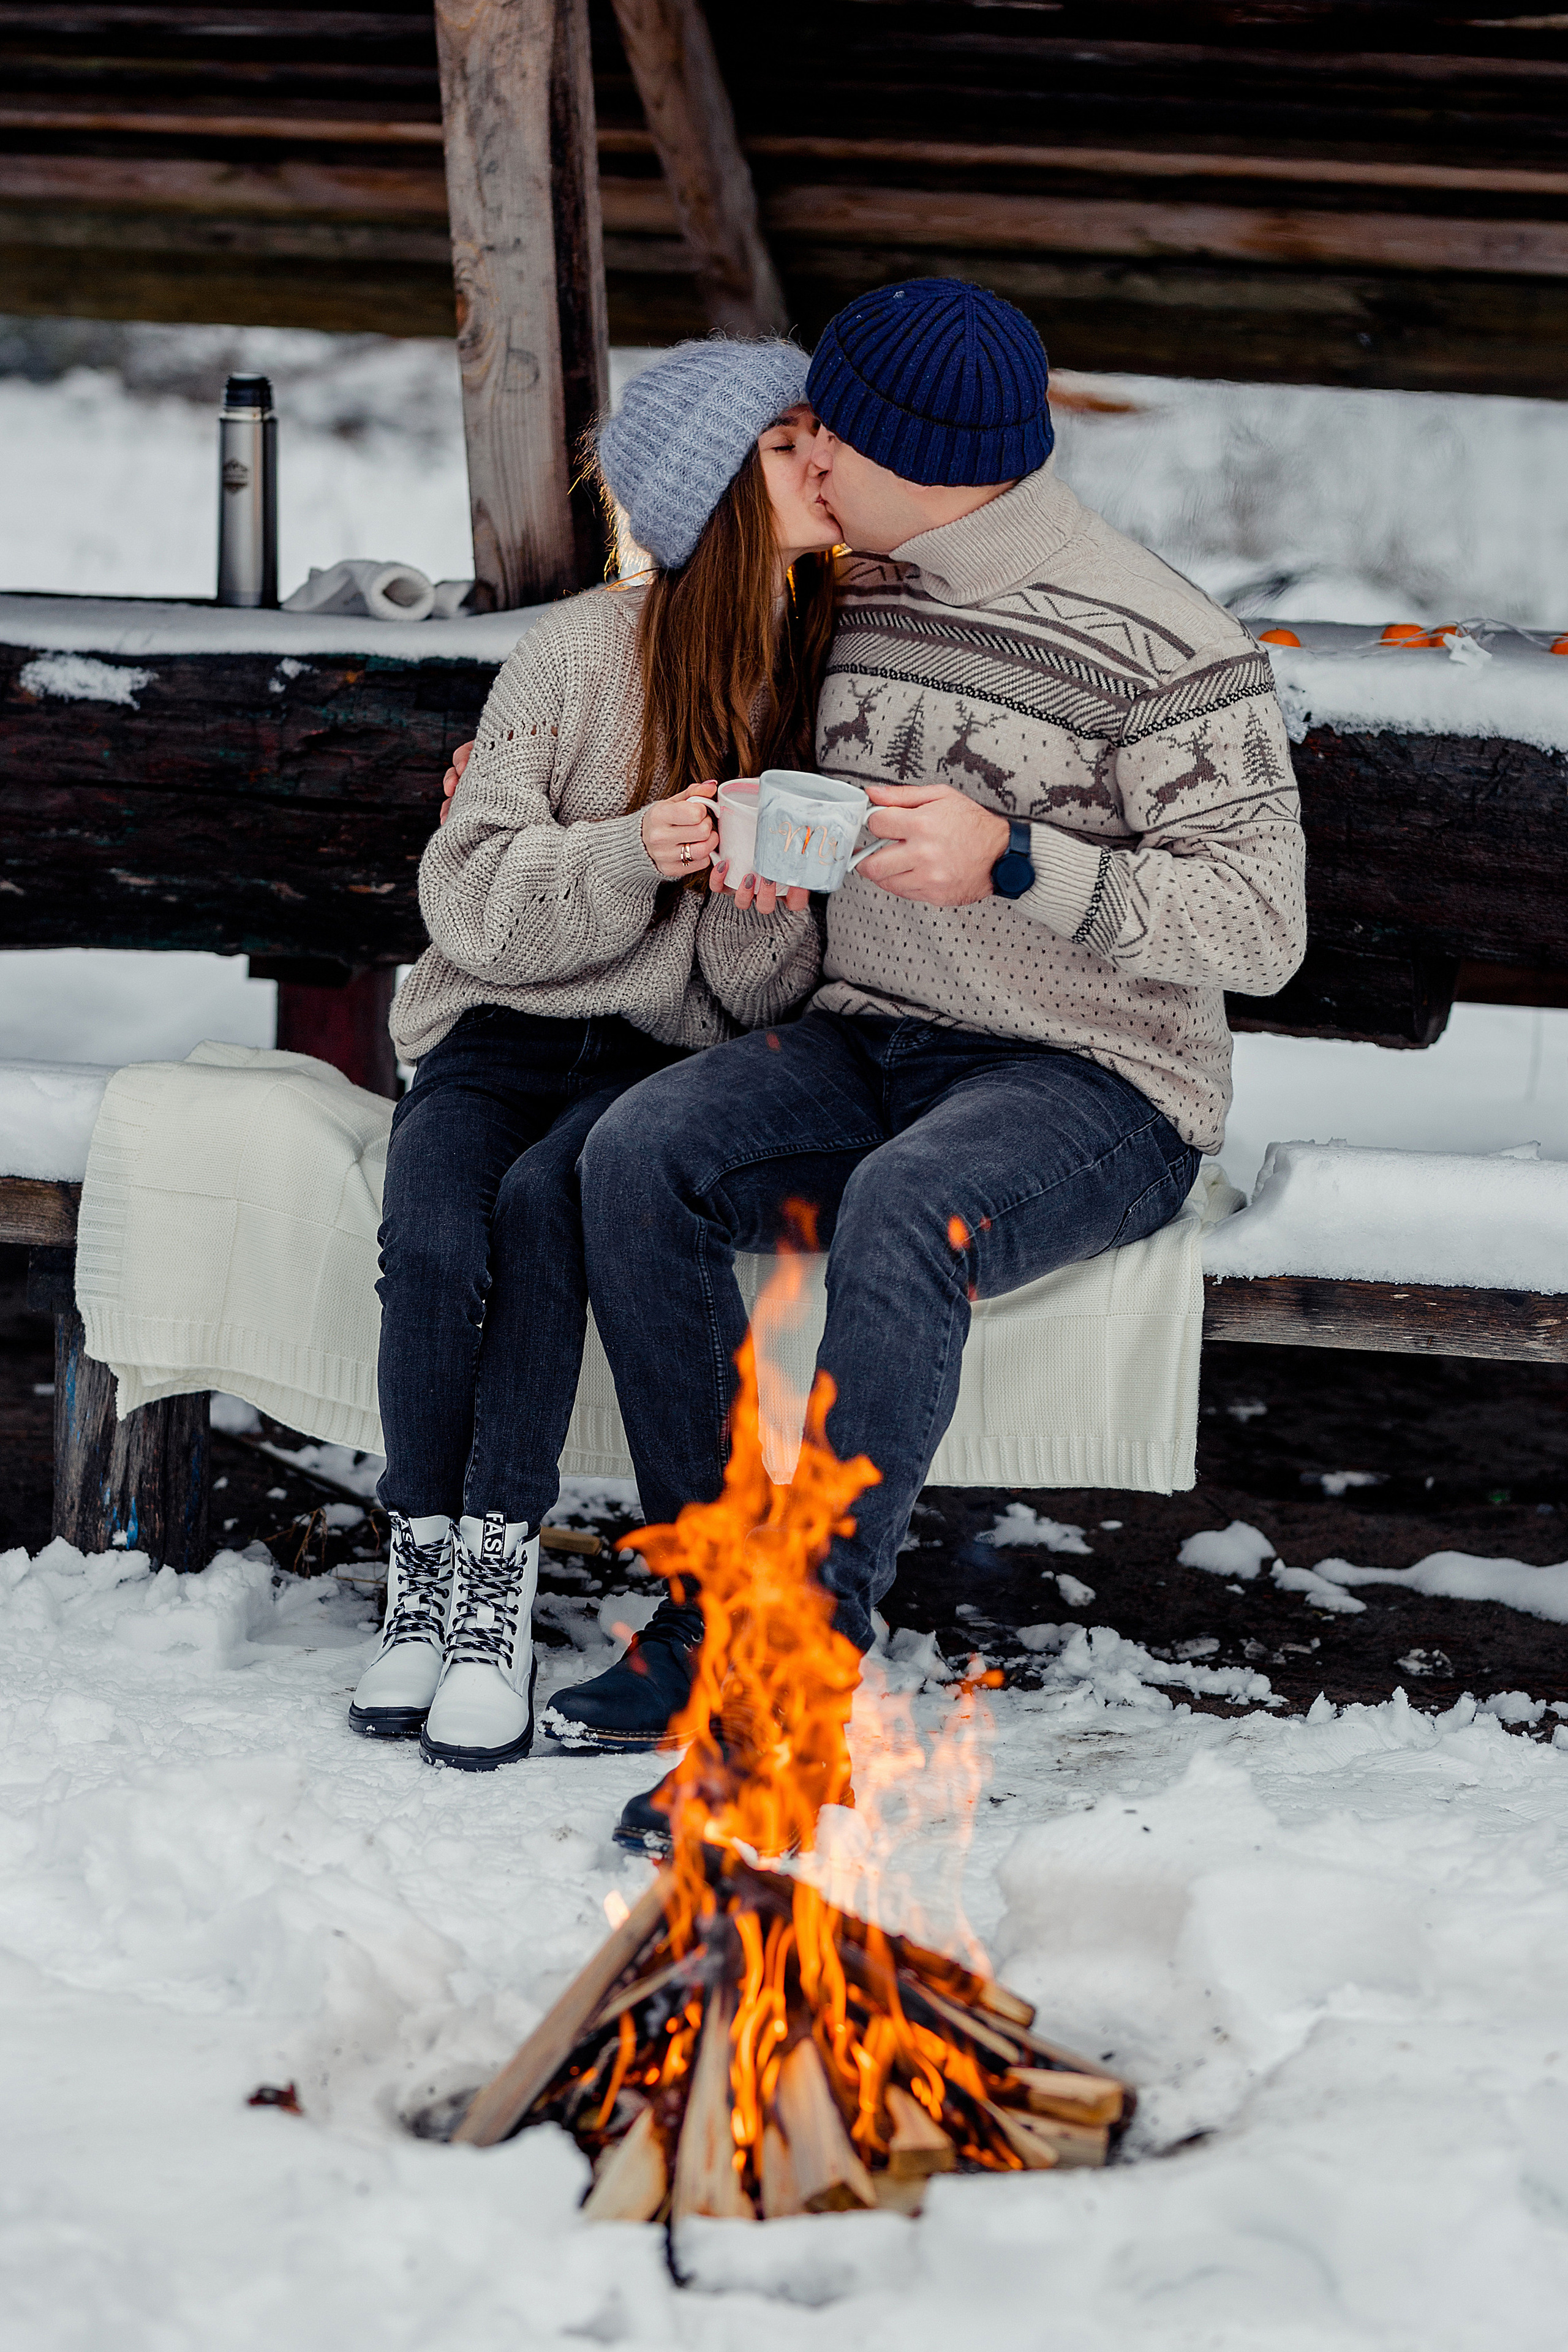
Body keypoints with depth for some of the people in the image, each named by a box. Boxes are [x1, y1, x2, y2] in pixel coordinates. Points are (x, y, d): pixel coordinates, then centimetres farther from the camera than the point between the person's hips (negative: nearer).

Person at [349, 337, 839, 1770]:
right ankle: (426, 1579, -11)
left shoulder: (841, 670, 1)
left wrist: (767, 905, -21)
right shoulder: (583, 653, -5)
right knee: (432, 1238, -29)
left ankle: (496, 1589, -24)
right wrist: (634, 856, -22)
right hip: (506, 1022, 0)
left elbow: (769, 996, 2)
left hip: (679, 1052, 0)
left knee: (547, 1199, -32)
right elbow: (469, 897, -6)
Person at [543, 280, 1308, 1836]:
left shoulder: (1162, 648, -13)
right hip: (869, 1047, 7)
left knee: (902, 1216, -38)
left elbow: (1259, 927, -16)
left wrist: (1013, 862, -26)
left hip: (1091, 1083, -6)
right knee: (638, 1156, -23)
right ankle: (708, 1618, -18)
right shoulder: (847, 598, 9)